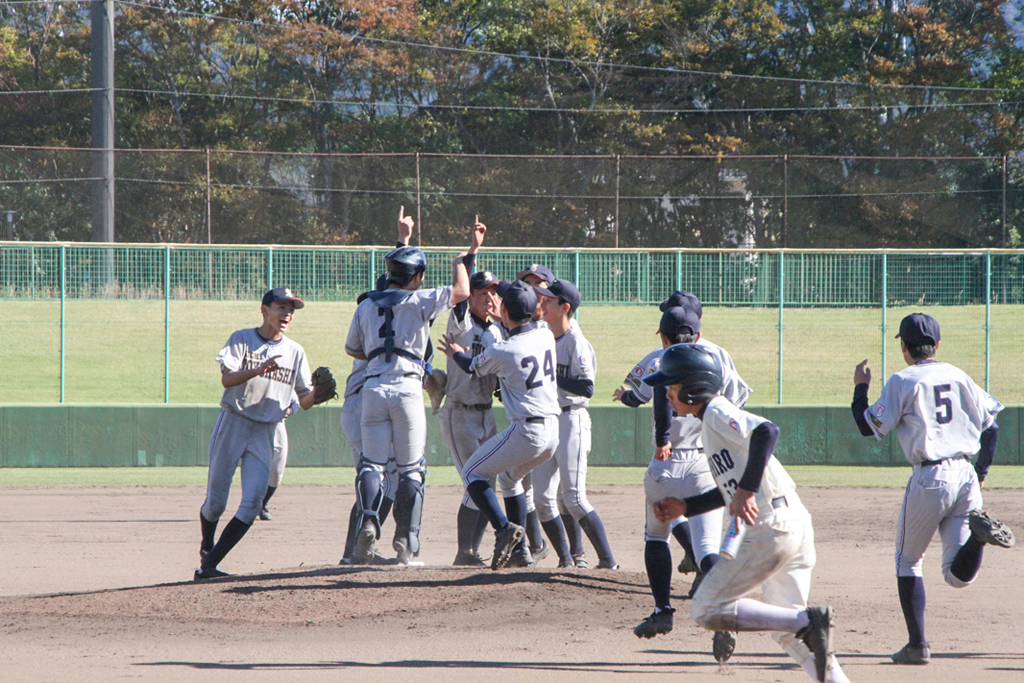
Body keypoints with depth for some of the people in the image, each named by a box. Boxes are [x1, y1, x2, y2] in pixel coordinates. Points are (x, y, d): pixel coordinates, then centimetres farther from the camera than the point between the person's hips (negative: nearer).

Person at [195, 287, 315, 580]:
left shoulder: (295, 352, 11)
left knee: (252, 505, -12)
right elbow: (227, 379, -13)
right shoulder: (241, 340, 2)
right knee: (215, 501, 2)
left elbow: (304, 402, 9)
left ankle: (208, 566, -10)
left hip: (265, 433, 3)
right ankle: (206, 550, 30)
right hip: (232, 424, -2)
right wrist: (258, 370, -29)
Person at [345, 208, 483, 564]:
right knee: (410, 468, 5)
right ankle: (406, 540, -2)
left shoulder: (366, 305, 12)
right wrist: (463, 256, 12)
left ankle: (368, 520, -18)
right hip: (407, 387, -3)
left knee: (372, 463, 7)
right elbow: (461, 291, -3)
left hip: (373, 388, 3)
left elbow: (353, 349, 21)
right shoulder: (418, 301, -1)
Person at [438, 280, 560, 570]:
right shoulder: (545, 336, 3)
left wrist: (455, 353, 29)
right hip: (553, 432, 7)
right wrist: (504, 319, 41)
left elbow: (473, 367, 9)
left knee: (472, 473, 9)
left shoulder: (500, 352, -13)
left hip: (526, 431, -7)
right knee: (509, 477, 29)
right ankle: (520, 548, 23)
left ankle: (504, 528, -11)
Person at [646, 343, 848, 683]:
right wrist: (685, 508, 22)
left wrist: (746, 491, -31)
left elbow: (766, 431, -27)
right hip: (796, 525, 10)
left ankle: (808, 622, -13)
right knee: (785, 629, 17)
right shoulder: (711, 420, 21)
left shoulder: (717, 414, -8)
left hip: (770, 529, -10)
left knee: (707, 610, -5)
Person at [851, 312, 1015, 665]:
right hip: (966, 476, 4)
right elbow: (990, 425, 14)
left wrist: (860, 387, 16)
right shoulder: (958, 376, 14)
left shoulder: (903, 381, -1)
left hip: (930, 478, -4)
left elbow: (868, 426, -1)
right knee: (958, 575, 2)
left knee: (907, 561, 15)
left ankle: (918, 645, 7)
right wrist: (980, 474, 22)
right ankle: (978, 529, -28)